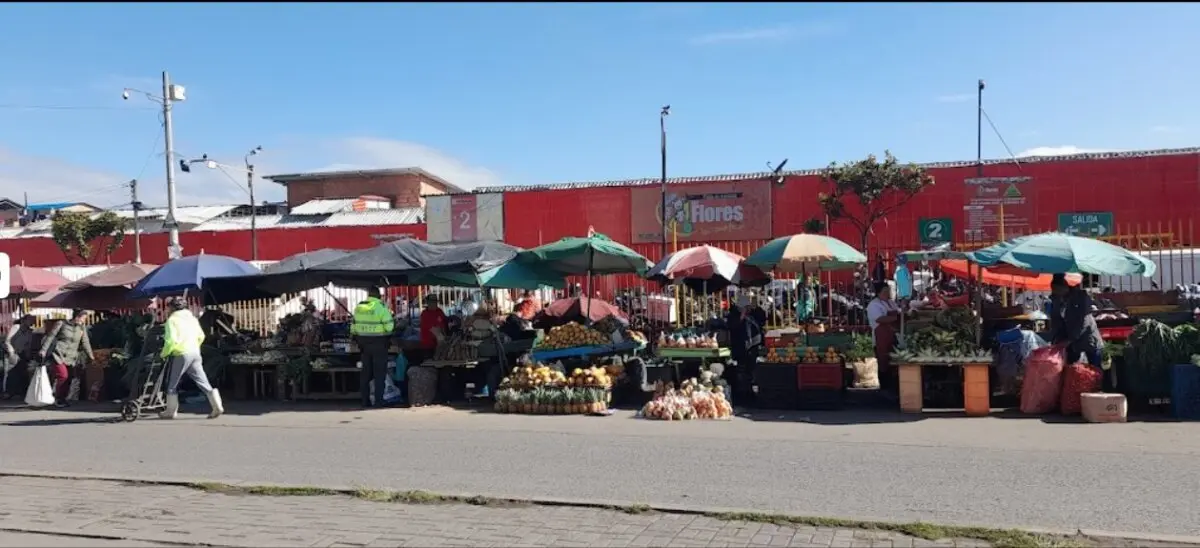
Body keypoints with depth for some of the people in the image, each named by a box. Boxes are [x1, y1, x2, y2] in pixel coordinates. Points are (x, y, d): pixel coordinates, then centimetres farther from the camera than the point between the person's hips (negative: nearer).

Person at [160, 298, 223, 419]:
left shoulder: (172, 320, -6)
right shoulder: (192, 317, 16)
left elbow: (171, 340, -16)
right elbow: (201, 336, 19)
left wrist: (164, 353, -3)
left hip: (181, 354, -6)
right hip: (195, 353, 6)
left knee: (172, 384, 9)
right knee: (202, 381, 5)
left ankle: (171, 411, 15)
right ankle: (217, 406, -4)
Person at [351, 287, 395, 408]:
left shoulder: (358, 307, 6)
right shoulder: (381, 307, -13)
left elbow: (353, 328, 11)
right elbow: (389, 326, -16)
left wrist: (357, 336, 26)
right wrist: (392, 320, 4)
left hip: (364, 343, 5)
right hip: (379, 344, -5)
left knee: (366, 373, 13)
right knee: (379, 373, 1)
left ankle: (365, 401, 16)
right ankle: (378, 401, -1)